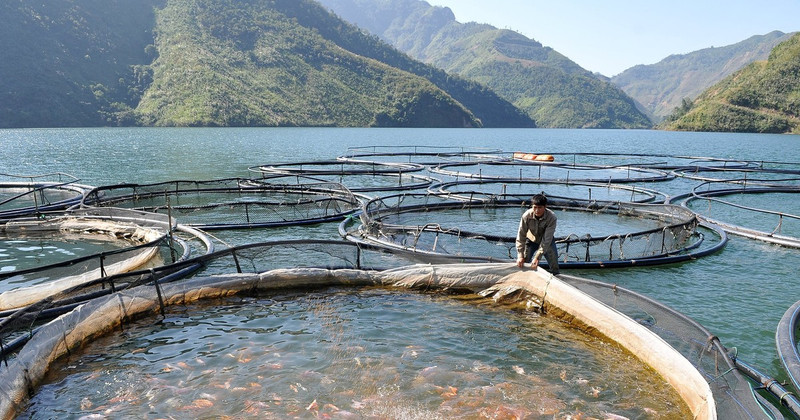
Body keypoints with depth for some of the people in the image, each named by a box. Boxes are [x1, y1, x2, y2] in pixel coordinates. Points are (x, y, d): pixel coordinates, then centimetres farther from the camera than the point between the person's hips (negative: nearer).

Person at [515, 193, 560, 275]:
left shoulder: (552, 218, -33)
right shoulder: (526, 216, -28)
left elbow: (546, 240, -32)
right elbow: (521, 236, -21)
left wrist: (537, 257, -36)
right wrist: (520, 256, -26)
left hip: (547, 242, -1)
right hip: (532, 240, 1)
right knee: (525, 264, 1)